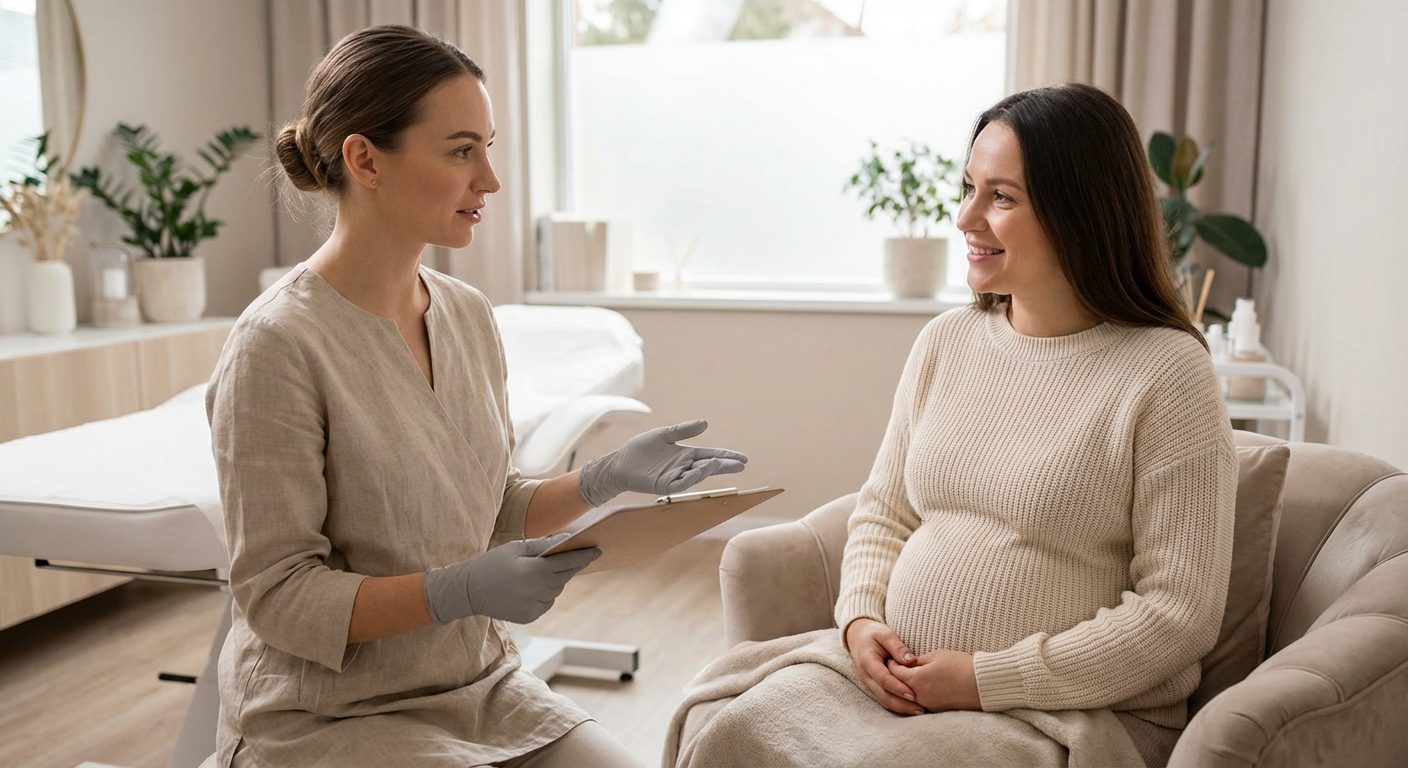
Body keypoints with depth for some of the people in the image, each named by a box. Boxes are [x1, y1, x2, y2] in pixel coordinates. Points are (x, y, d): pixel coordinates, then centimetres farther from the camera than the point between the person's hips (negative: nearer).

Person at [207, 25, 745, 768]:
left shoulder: (468, 314, 1)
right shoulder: (278, 344, -19)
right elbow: (277, 595, -17)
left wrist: (603, 481, -8)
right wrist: (458, 591, -29)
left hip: (481, 684, 6)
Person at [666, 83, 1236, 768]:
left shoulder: (1167, 371, -11)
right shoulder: (946, 340, 8)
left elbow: (1179, 612, -13)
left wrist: (987, 679, -15)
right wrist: (861, 620, -5)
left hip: (1071, 711, -4)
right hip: (895, 673, 5)